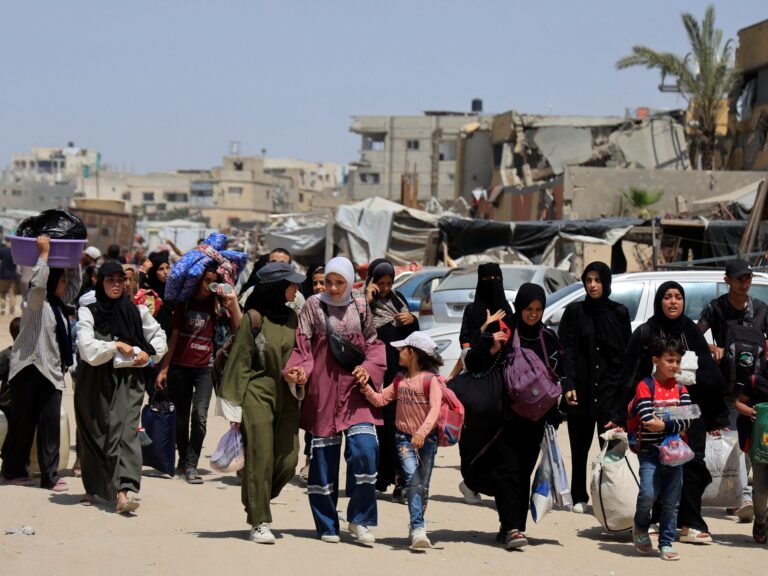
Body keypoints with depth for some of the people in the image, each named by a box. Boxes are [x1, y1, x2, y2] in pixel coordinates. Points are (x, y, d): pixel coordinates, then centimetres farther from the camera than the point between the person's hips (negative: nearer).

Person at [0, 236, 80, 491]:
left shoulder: (59, 304, 14)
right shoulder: (34, 304, -9)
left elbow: (75, 284, 28)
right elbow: (38, 283, -30)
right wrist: (44, 254, -23)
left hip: (52, 372, 7)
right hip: (29, 369, -7)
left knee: (51, 422, 0)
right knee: (24, 421, 3)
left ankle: (49, 476, 1)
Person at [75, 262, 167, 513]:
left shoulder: (137, 311, 7)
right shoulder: (89, 312, 0)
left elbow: (159, 336, 18)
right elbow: (87, 348, -11)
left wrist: (148, 353, 1)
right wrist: (116, 346, -12)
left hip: (128, 380, 0)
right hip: (95, 382, 0)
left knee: (126, 430, -15)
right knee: (93, 434, 8)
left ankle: (123, 492, -27)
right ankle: (93, 488, 26)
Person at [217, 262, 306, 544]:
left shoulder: (291, 317, 10)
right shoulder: (253, 318, -5)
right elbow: (240, 362, -4)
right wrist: (234, 407, -6)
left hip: (286, 396, 5)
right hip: (258, 395, -5)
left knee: (288, 461, -2)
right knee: (261, 459, -6)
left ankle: (257, 502, 23)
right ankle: (259, 523, 1)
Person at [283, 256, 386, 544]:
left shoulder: (360, 307, 8)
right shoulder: (314, 305, 4)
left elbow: (373, 344, 13)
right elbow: (302, 345, 0)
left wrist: (368, 368, -6)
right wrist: (298, 370, -18)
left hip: (355, 388, 1)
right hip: (322, 389, -1)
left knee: (365, 449, -14)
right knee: (324, 455, 1)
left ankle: (359, 518, -1)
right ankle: (327, 525, 11)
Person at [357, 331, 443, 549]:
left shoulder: (430, 379, -10)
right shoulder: (400, 379, 8)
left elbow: (435, 409, -23)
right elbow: (380, 400, 8)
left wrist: (422, 432, -37)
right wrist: (365, 386, -8)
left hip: (426, 438, -2)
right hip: (404, 437, 2)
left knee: (423, 486, 7)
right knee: (412, 480, -15)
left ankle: (416, 527, 25)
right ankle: (418, 530, -24)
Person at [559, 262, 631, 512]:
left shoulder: (619, 313, 8)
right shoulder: (574, 311, 6)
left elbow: (627, 353, 7)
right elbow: (566, 351, 1)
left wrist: (625, 386, 0)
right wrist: (568, 385, -10)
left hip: (610, 388, 0)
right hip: (581, 388, 0)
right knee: (579, 447, 5)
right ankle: (579, 498, 15)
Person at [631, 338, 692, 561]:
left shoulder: (680, 389, 9)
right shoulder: (645, 387, -5)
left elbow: (687, 421, -3)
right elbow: (648, 420, -16)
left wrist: (664, 425, -18)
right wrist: (675, 422, -14)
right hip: (650, 451, -4)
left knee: (671, 502, 5)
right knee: (648, 494, -17)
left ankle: (666, 543, 16)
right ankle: (640, 528, 11)